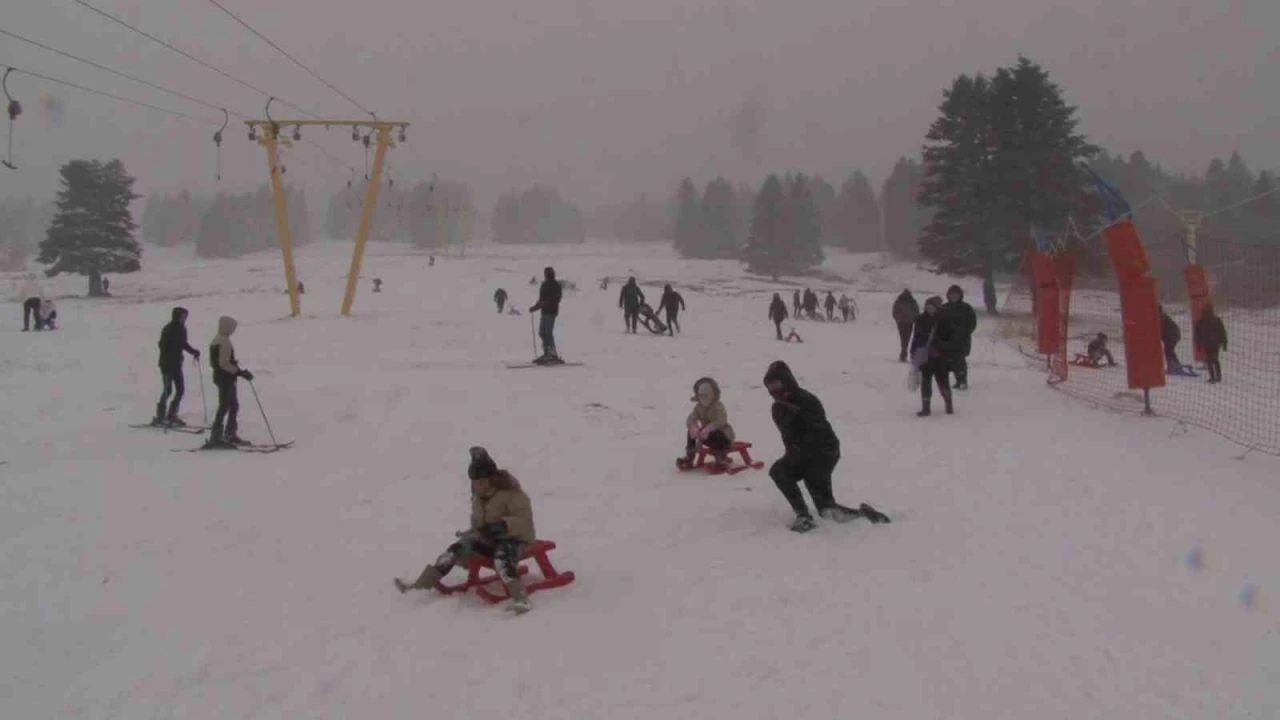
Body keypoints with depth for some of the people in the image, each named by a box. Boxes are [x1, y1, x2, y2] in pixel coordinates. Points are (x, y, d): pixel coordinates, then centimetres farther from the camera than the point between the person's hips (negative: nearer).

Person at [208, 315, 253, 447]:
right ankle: (215, 438, -6)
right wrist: (240, 372, -22)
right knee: (224, 407, -6)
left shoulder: (216, 340, 13)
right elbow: (224, 363, -25)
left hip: (219, 376, 10)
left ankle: (230, 434, 22)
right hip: (226, 379, -10)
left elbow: (212, 362, 17)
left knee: (234, 406, 17)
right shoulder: (225, 342, -17)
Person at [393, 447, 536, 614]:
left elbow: (525, 521, -26)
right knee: (457, 549, -8)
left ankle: (520, 597, -50)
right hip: (487, 538, 8)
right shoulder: (478, 496, 6)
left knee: (502, 560, -40)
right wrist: (475, 530, 2)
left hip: (513, 538, -8)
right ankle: (422, 583, -2)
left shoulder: (511, 493, -20)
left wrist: (503, 526, -39)